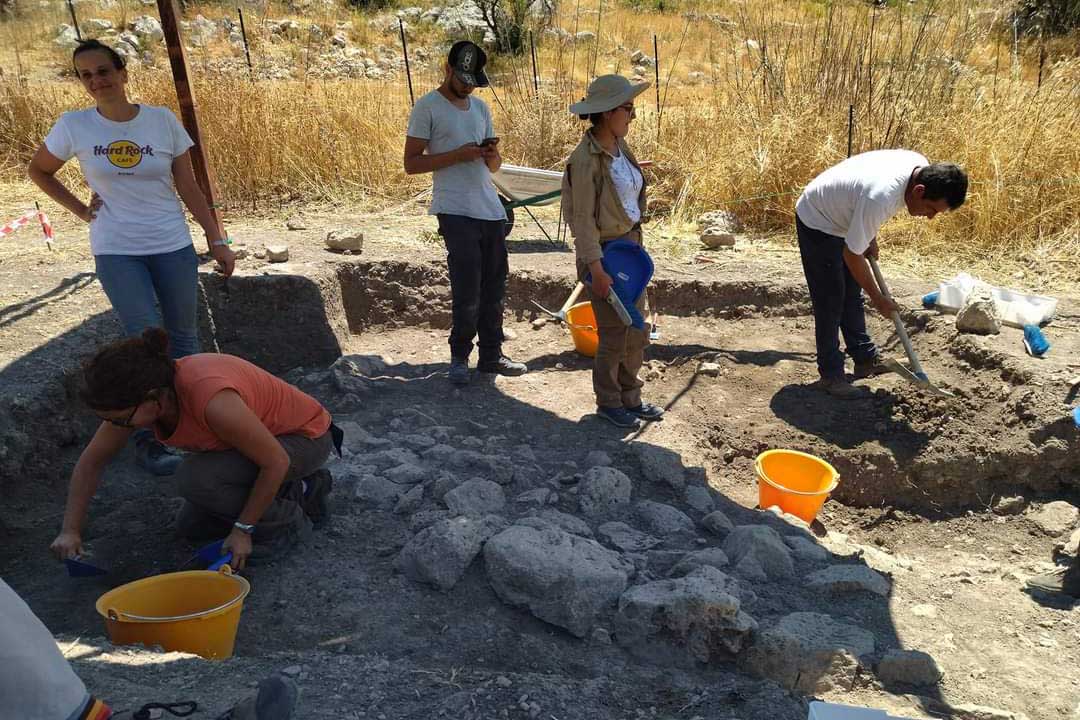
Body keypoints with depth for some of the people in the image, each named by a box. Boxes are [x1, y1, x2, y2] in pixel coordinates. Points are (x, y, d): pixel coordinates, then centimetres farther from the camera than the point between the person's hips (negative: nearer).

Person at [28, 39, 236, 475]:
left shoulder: (163, 120, -2)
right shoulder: (73, 126, -3)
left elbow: (189, 187, 2)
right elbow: (38, 171, 13)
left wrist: (216, 239, -1)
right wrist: (80, 210, 1)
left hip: (173, 246, 2)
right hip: (116, 252, -1)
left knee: (183, 335, 11)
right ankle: (147, 441, 6)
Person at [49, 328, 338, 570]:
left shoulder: (213, 401, -39)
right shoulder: (136, 397, -14)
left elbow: (276, 462, -29)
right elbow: (92, 461, 1)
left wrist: (243, 529, -21)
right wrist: (70, 530, 0)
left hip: (305, 437, -8)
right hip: (260, 434, 8)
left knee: (195, 478, -27)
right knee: (191, 527, 10)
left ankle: (288, 521, -6)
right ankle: (297, 490, 19)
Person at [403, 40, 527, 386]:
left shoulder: (480, 107, 18)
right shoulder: (427, 107, -2)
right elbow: (411, 163, -7)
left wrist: (491, 155, -2)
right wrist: (458, 155, -16)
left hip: (491, 210, 7)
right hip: (456, 212, -6)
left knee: (494, 287, 9)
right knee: (467, 292, -8)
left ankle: (491, 355, 20)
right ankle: (460, 357, 10)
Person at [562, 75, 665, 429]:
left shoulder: (619, 146, 5)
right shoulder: (585, 159, -20)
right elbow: (583, 220, -19)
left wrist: (635, 243, 15)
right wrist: (596, 269, -21)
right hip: (604, 251, -8)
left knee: (637, 331, 15)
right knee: (614, 334, 4)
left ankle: (630, 397, 32)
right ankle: (608, 402, 24)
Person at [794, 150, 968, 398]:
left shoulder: (922, 168, -15)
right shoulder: (880, 197, -40)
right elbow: (852, 255, -28)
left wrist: (871, 238, 5)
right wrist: (878, 298, -17)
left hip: (844, 219, 9)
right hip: (817, 223, -9)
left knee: (852, 294, 14)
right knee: (830, 301, -7)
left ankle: (865, 359, 24)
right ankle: (830, 375, 1)